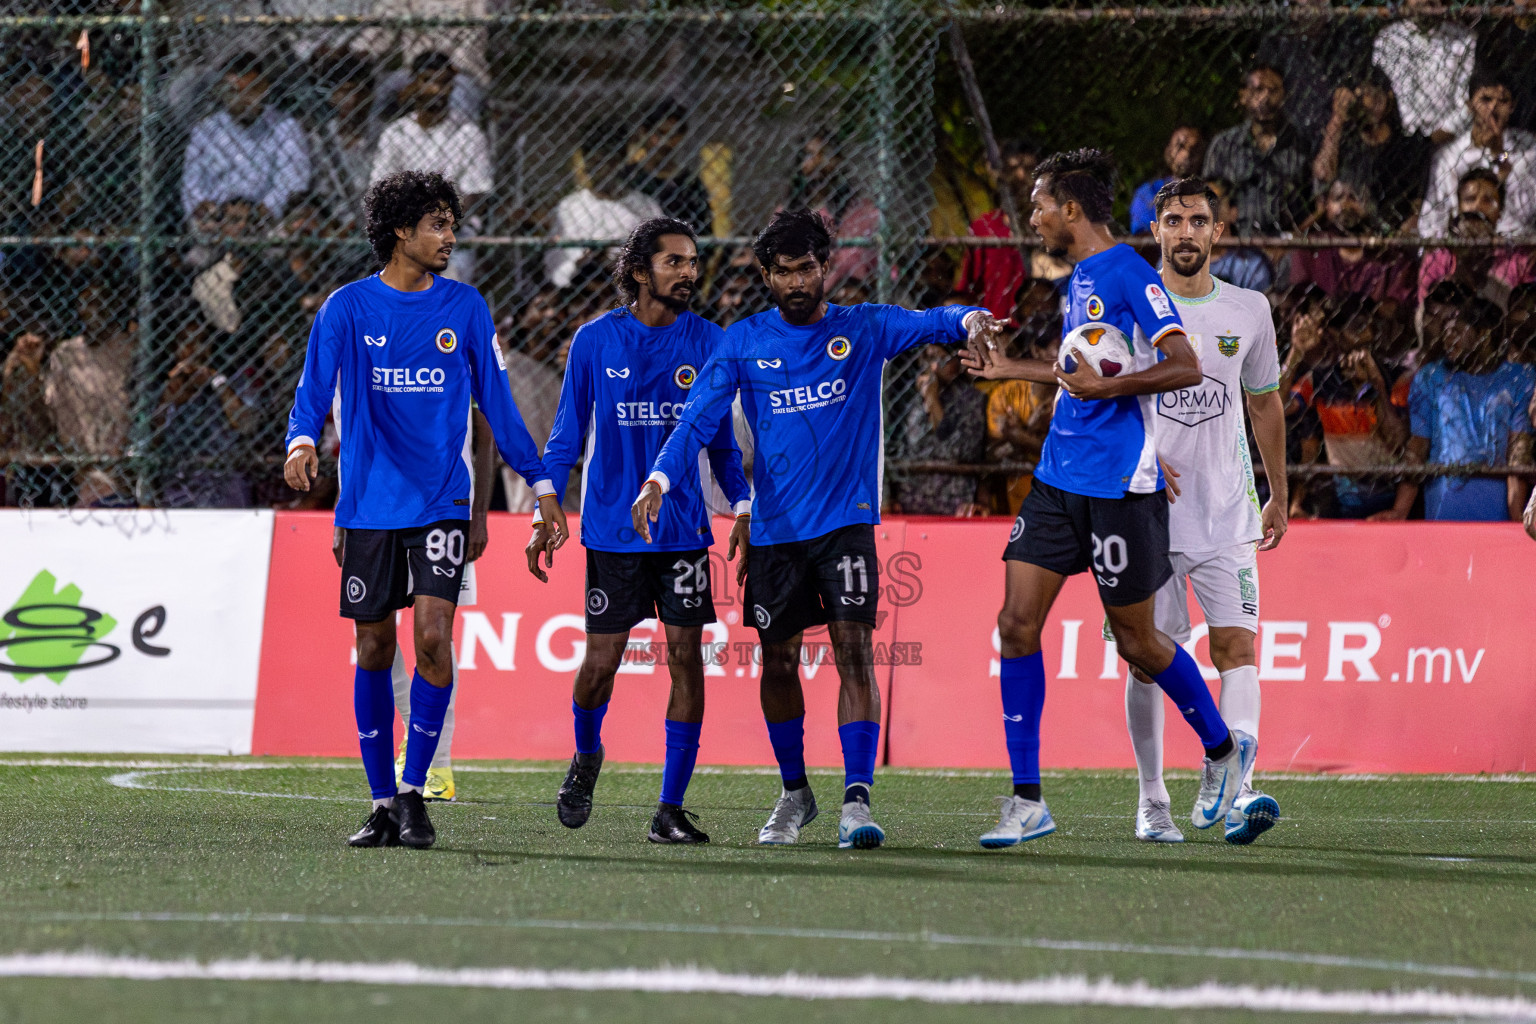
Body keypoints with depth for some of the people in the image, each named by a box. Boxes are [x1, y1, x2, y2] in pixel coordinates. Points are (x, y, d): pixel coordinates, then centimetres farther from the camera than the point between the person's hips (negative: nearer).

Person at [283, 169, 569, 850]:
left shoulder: (465, 308, 6)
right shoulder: (348, 307, 0)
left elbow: (495, 401, 12)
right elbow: (315, 385, -11)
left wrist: (540, 484, 10)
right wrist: (302, 441, -32)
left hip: (441, 502, 0)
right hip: (369, 505, 0)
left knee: (433, 635, -14)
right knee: (373, 651, 4)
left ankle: (414, 790, -4)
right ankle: (383, 803, 14)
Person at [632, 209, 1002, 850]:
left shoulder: (863, 329, 1)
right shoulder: (744, 343, 3)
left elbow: (927, 323, -14)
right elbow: (699, 418, -4)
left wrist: (967, 320, -38)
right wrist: (660, 479, -21)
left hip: (846, 522, -2)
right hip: (774, 528, 2)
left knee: (854, 651, -14)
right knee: (778, 663, 9)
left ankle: (856, 798, -16)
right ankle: (795, 793, 27)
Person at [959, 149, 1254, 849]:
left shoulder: (1129, 275, -12)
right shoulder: (1079, 278, 15)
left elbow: (1185, 369, -19)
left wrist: (1109, 386, -25)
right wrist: (1012, 369, 31)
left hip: (1118, 484, -8)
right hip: (1058, 477, 8)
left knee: (1136, 639, 3)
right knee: (1017, 624, -3)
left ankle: (1223, 749, 28)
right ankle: (1026, 801, -1)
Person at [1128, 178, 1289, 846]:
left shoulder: (1249, 310, 8)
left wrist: (1279, 495, 22)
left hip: (1227, 512, 1)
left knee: (1236, 645, -13)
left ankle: (1238, 795, -23)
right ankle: (1152, 802, 13)